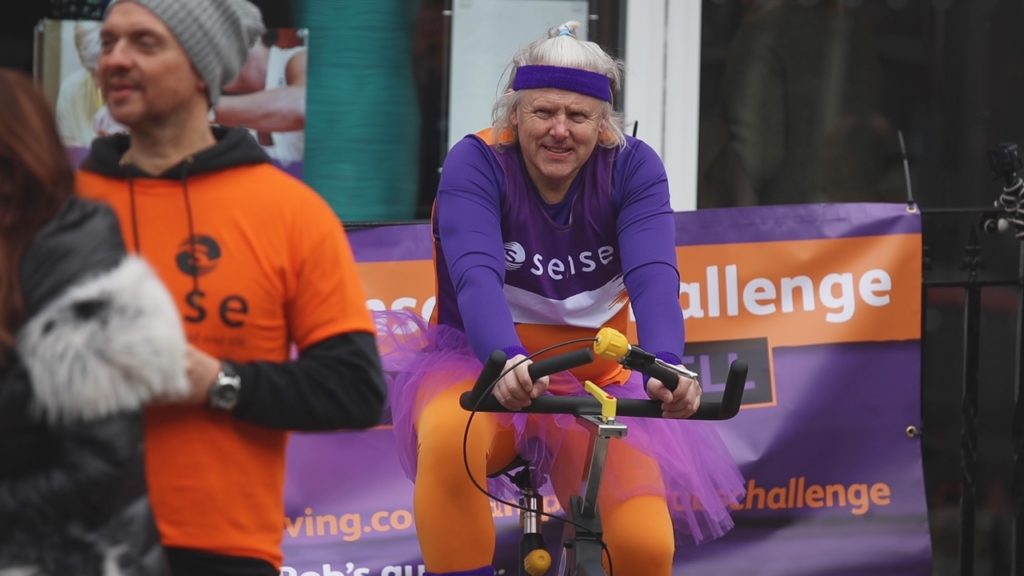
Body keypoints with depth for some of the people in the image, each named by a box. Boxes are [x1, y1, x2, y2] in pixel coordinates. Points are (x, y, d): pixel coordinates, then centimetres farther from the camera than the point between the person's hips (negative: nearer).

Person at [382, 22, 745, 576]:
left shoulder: (632, 168, -8)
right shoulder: (477, 164, -14)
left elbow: (653, 276, -24)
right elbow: (477, 275, -31)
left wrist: (667, 364, -45)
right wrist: (506, 361, -52)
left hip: (597, 387, 2)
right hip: (482, 371, -2)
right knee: (449, 439, -39)